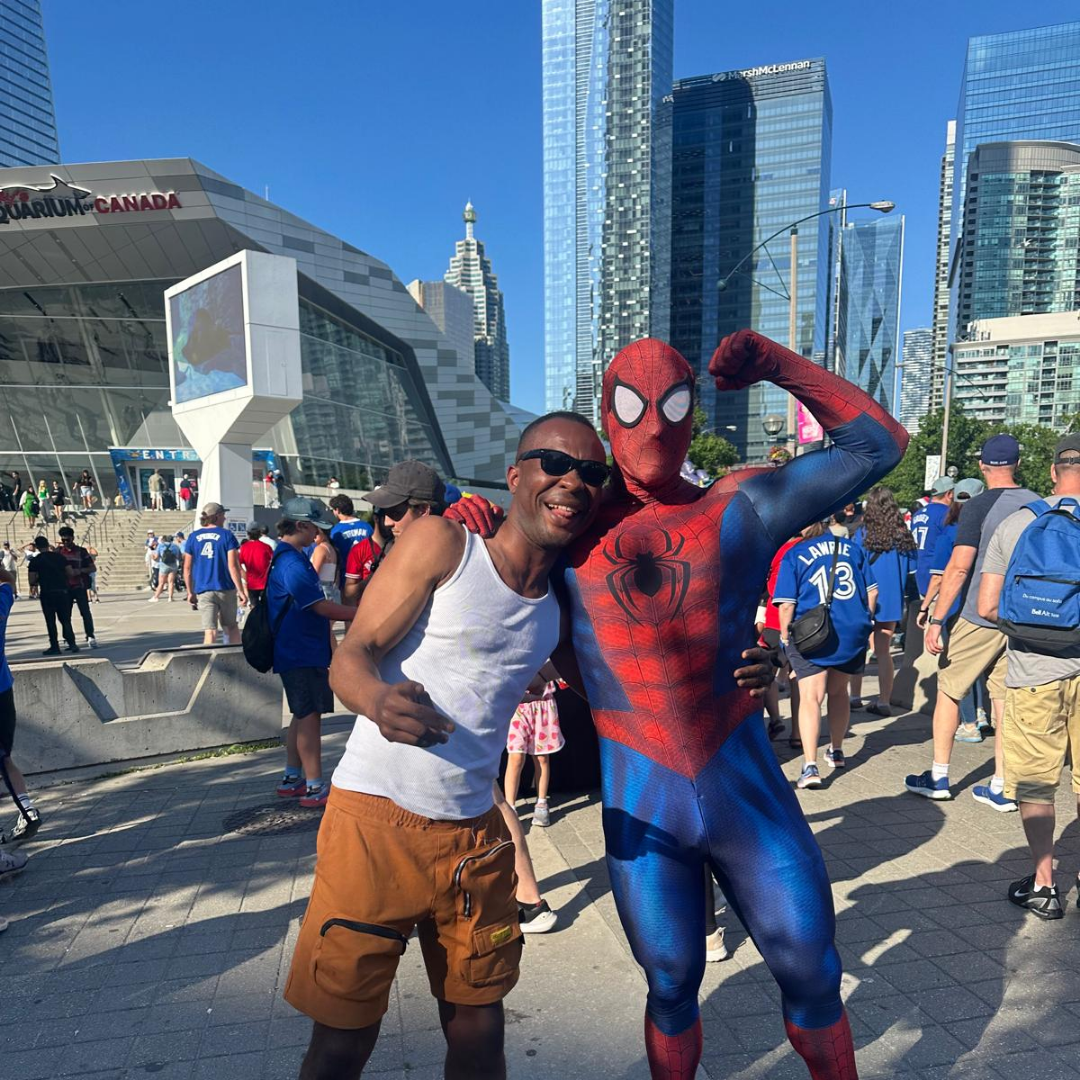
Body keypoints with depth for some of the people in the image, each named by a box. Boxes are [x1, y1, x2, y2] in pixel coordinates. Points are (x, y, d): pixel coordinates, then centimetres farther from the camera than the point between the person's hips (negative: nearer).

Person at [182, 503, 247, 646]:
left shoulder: (193, 536, 6)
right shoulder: (226, 535, -4)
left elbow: (187, 568, 7)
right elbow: (233, 566, -11)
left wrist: (190, 592, 15)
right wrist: (241, 591, -8)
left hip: (203, 591, 2)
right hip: (226, 589, -2)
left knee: (210, 631, -1)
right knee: (231, 626, 16)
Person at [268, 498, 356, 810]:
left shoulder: (290, 557, 14)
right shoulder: (291, 562, -20)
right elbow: (322, 606, -21)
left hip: (301, 652, 10)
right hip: (301, 653, -10)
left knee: (303, 715, 16)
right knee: (310, 716, -4)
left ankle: (292, 779, 26)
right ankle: (314, 788, 3)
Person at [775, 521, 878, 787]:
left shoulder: (793, 556, -4)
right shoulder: (852, 548, 8)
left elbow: (786, 604, -9)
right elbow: (872, 590, 10)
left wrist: (785, 635, 3)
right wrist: (862, 619, 22)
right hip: (853, 633, 5)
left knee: (810, 697, -5)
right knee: (838, 691, 23)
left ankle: (810, 766, -16)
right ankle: (836, 751, 38)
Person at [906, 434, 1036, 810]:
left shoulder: (978, 507, -12)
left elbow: (959, 568, -18)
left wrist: (936, 620, -16)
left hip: (979, 617, -5)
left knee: (948, 692, 7)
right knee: (1005, 698, 10)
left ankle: (938, 778, 14)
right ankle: (1001, 788, 15)